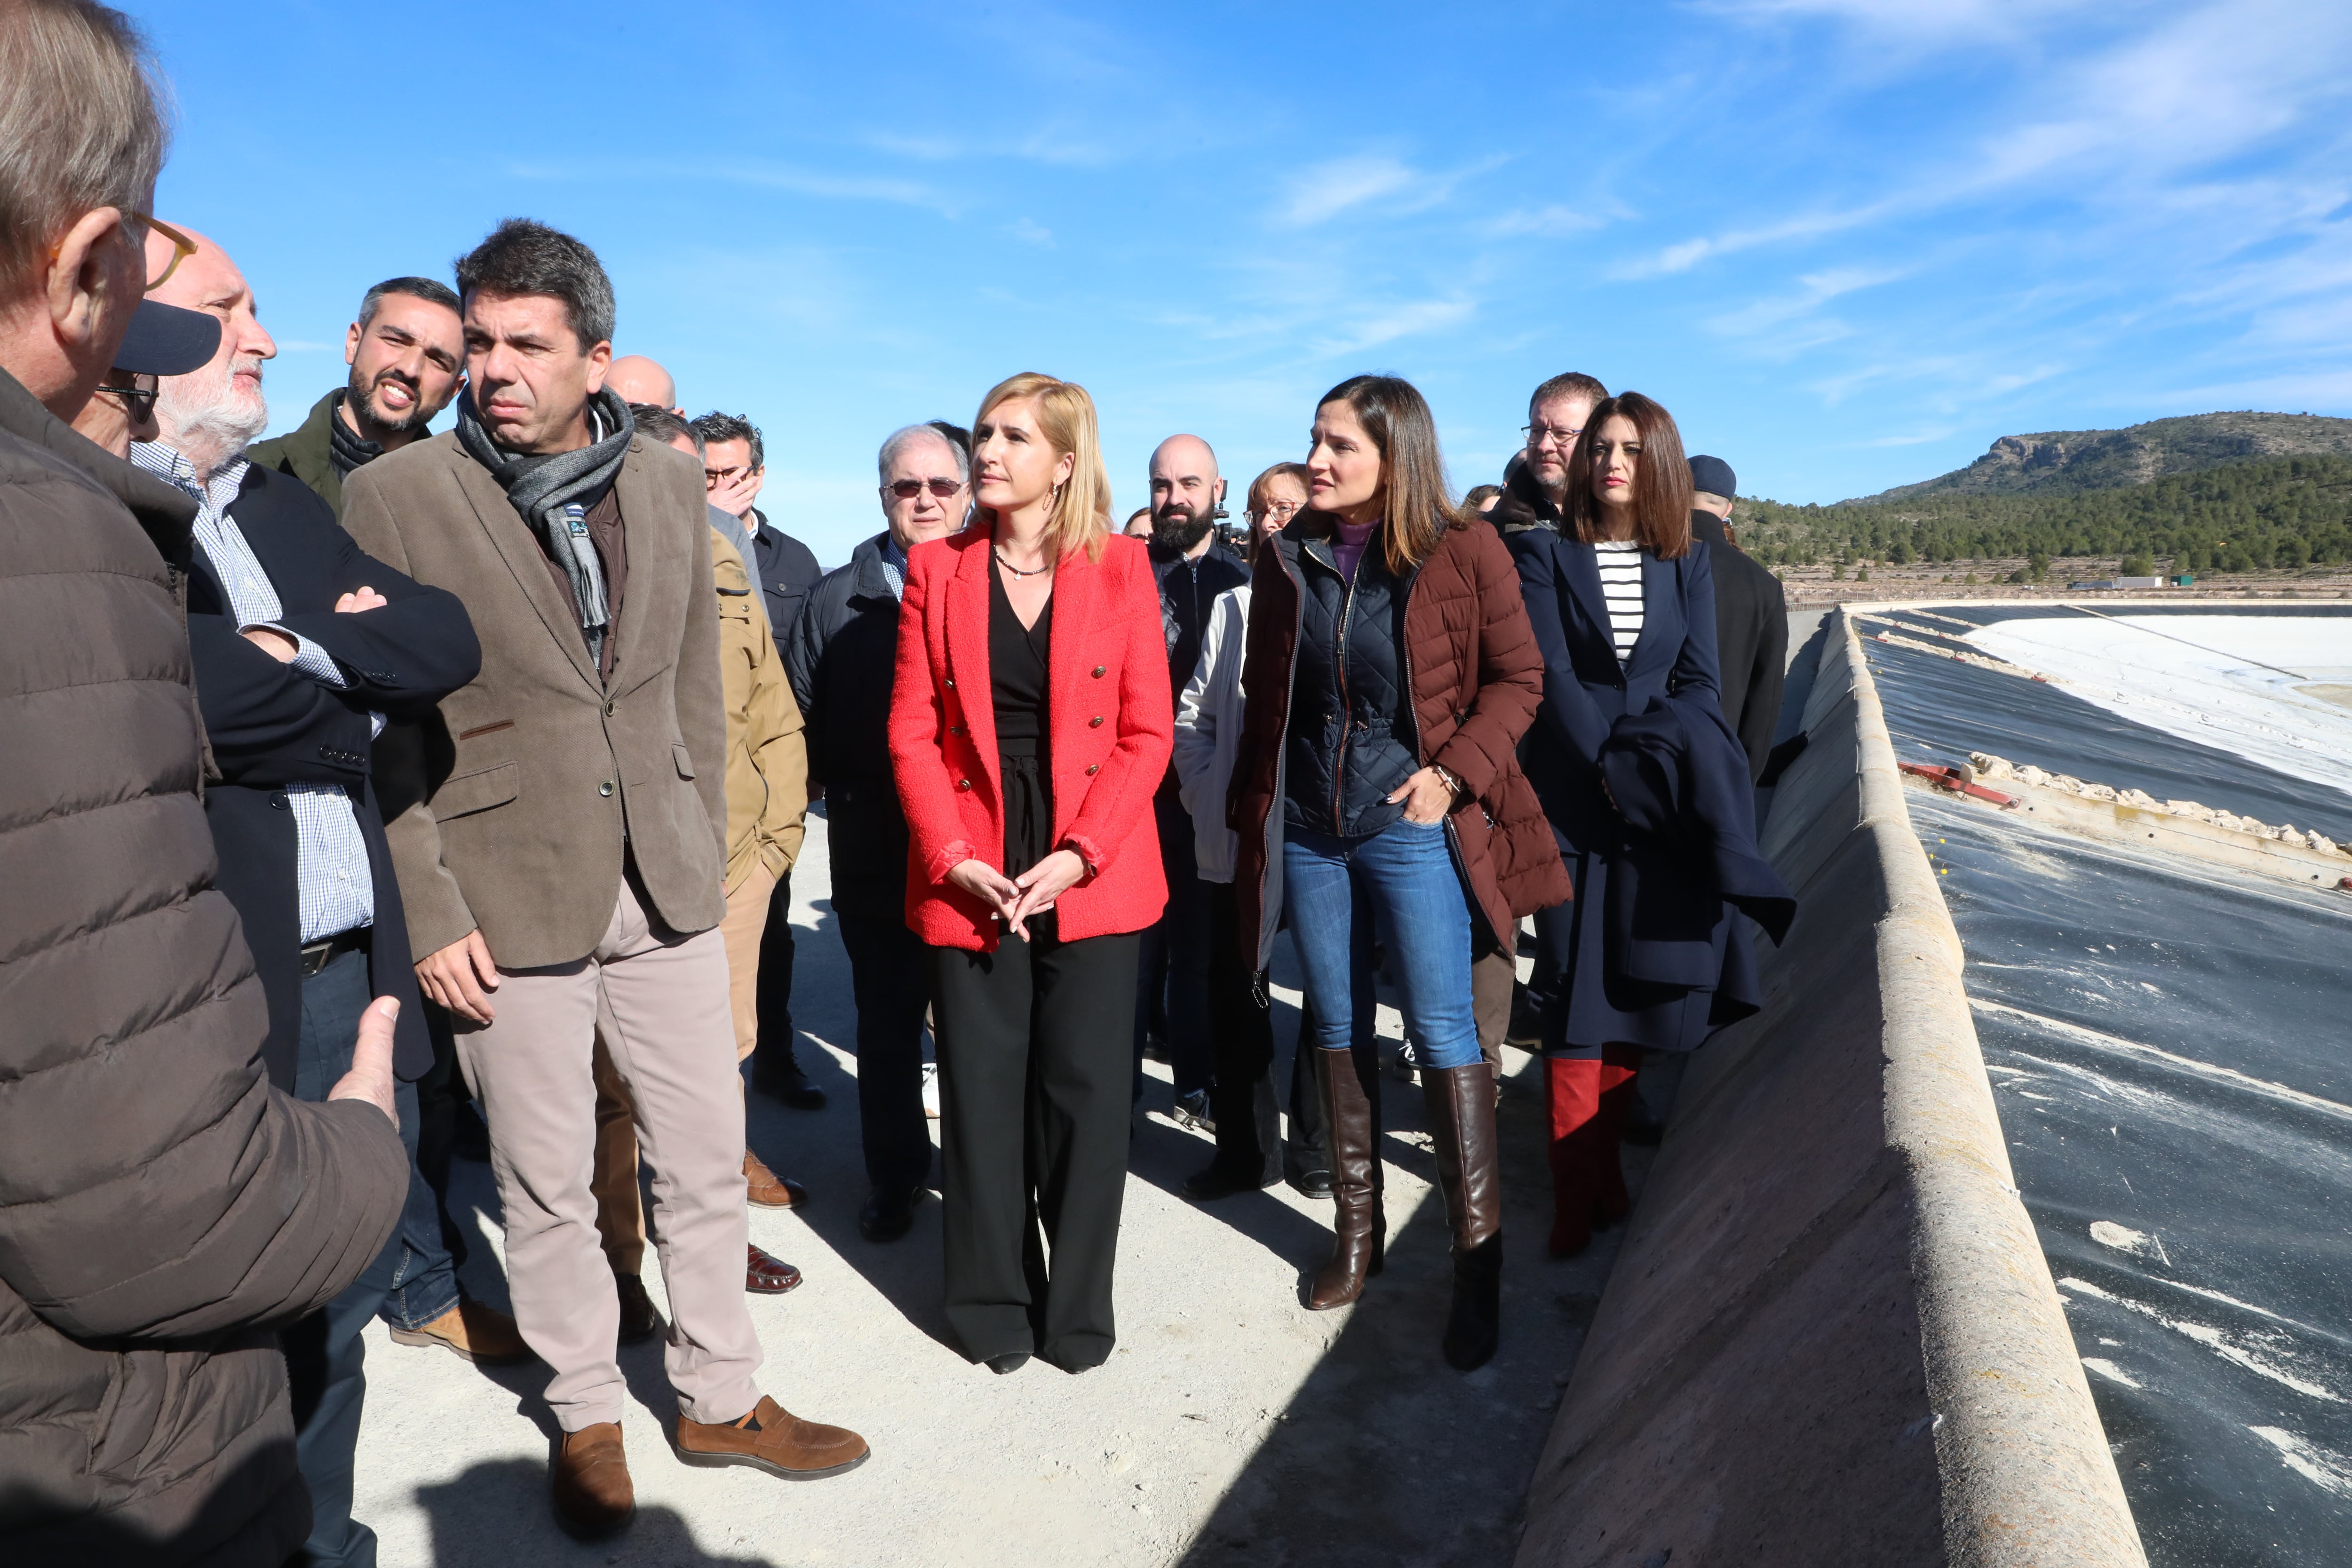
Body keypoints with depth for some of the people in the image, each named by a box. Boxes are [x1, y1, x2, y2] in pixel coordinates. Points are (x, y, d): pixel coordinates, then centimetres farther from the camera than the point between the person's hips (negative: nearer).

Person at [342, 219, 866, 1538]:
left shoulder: (672, 484, 5)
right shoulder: (394, 496, -5)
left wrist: (705, 852, 7)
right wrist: (430, 914, -8)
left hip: (665, 884, 3)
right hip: (509, 895, -3)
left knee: (709, 1156, 11)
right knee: (548, 1183, 10)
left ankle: (722, 1400, 31)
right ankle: (587, 1418, 33)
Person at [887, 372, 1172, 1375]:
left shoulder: (1121, 569, 2)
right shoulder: (938, 569, 5)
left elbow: (1147, 732, -1)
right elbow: (912, 731, 2)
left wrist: (1080, 854, -12)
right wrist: (952, 858, -10)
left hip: (1092, 877, -1)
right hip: (969, 877, 1)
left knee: (1085, 1091, 5)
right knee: (981, 1092, 7)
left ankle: (1078, 1309, 25)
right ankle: (993, 1307, 26)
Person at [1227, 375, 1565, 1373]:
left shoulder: (1462, 550, -5)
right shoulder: (1287, 557, 5)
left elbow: (1518, 677, -3)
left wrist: (1455, 772, -14)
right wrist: (1253, 806, 10)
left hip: (1411, 820, -4)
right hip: (1304, 826, 4)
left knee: (1441, 1030, -2)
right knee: (1338, 1029, 12)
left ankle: (1477, 1257, 12)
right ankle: (1357, 1228, 28)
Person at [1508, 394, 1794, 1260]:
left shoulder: (1689, 566, 11)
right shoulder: (1544, 555, 3)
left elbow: (1700, 685, 2)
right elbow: (1552, 676, -7)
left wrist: (1642, 754, -15)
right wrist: (1609, 769, -15)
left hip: (1663, 801, 3)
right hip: (1573, 792, -3)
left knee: (1642, 989, 5)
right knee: (1578, 992, -3)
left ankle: (1601, 1159, 20)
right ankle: (1579, 1189, 6)